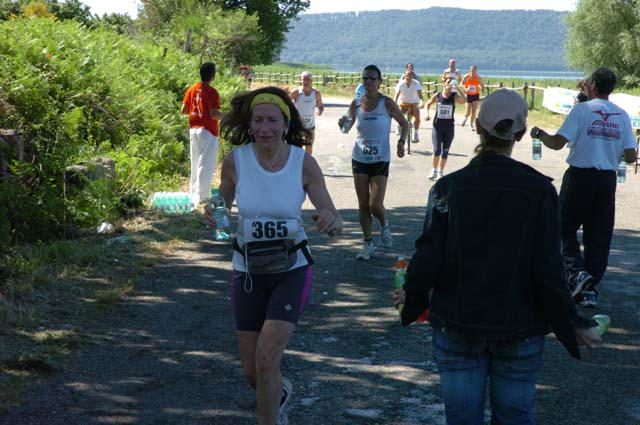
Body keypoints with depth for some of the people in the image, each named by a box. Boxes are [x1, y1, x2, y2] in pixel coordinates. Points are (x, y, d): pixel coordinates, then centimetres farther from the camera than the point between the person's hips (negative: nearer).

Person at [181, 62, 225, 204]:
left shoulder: (192, 89, 5)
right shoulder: (212, 92, -14)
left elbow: (183, 110, 6)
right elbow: (214, 114, -20)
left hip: (193, 130, 7)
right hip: (208, 132, -7)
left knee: (195, 164, 17)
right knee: (206, 165, -1)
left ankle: (193, 193, 23)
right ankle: (202, 196, -2)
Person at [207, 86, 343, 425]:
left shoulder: (304, 163, -13)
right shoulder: (235, 160, -11)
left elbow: (335, 223, -11)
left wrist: (331, 222, -34)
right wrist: (214, 217, -19)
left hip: (291, 272, -2)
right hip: (248, 272, 2)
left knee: (266, 360, -18)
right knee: (252, 372, 10)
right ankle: (280, 393, 47)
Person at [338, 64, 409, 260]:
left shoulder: (387, 103, -8)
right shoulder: (356, 104, 1)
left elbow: (404, 123, 3)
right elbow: (348, 126, 12)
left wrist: (401, 142, -12)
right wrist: (343, 124, -11)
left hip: (380, 160, -3)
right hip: (359, 159, 3)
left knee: (375, 205, -11)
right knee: (363, 205, 4)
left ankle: (384, 226, 24)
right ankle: (368, 243, 18)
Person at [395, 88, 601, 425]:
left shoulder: (448, 187, -7)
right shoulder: (538, 189, -10)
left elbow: (428, 258, -7)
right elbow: (548, 269, -12)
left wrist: (412, 299, 13)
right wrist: (573, 326, 1)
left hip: (456, 325, 1)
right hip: (519, 329, -1)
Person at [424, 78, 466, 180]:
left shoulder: (454, 96, -5)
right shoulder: (437, 96, -3)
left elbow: (463, 100, -27)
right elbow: (428, 104, 14)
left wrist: (456, 87, -28)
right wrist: (427, 114, -2)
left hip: (449, 127, 1)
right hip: (437, 127, -1)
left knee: (445, 152, 7)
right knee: (437, 150, -10)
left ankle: (440, 172, 23)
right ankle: (434, 171, 9)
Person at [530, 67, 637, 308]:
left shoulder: (582, 109, -8)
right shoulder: (622, 116, 5)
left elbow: (557, 143, -15)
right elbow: (631, 157, 2)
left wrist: (539, 134, 3)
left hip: (580, 176, -4)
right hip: (607, 179, 4)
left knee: (566, 227, 10)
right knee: (599, 235, 9)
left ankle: (577, 271, -9)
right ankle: (589, 289, 11)